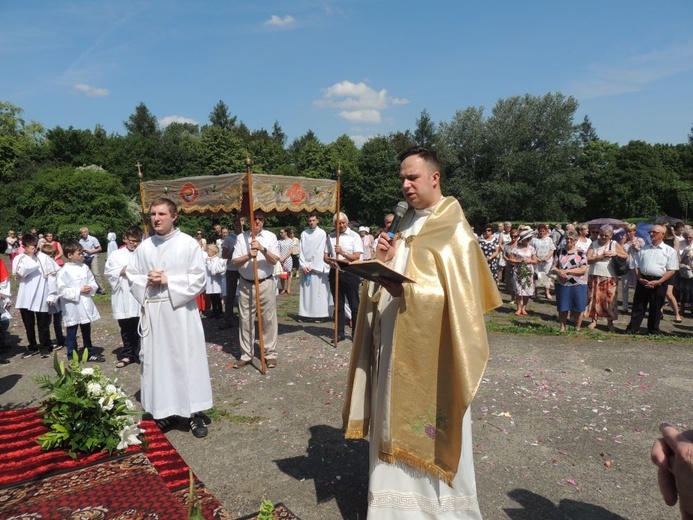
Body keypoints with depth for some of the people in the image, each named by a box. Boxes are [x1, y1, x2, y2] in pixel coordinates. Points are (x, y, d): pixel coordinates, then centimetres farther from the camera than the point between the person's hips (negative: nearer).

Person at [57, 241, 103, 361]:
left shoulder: (84, 267, 2)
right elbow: (62, 291, -16)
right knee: (71, 334, 8)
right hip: (72, 307, -5)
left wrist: (91, 288, -12)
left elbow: (93, 282, 9)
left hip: (85, 304, 5)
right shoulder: (64, 271, -13)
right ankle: (72, 357, 20)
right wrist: (79, 291, -19)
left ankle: (90, 353, 32)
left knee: (87, 331, 19)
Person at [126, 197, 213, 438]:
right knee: (156, 361, 9)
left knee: (188, 360, 1)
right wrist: (147, 281, -8)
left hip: (181, 310, -4)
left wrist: (168, 281, -14)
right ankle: (163, 410, 22)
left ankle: (194, 413, 11)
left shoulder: (188, 244, -4)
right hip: (152, 311, 4)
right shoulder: (144, 247, 7)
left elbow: (198, 279, -7)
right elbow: (131, 276, 12)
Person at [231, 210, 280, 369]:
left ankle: (270, 354, 14)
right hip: (245, 284, 1)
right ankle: (246, 355, 17)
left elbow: (274, 260, -7)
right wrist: (248, 256, -21)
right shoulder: (241, 237, 3)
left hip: (265, 283, -1)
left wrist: (262, 249, -22)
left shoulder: (271, 236, 1)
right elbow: (235, 262, -3)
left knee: (269, 319, 3)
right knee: (246, 320, 7)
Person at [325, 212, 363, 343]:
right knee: (338, 305, 10)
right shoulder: (330, 237, 9)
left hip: (350, 273, -4)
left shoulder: (354, 236, -2)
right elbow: (325, 257, 11)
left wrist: (342, 252, -21)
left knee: (354, 305, 2)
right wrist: (330, 261, -11)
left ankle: (356, 333, 11)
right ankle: (340, 332, 18)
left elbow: (356, 257, -9)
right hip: (335, 272, 4)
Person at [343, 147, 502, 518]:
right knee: (396, 423, 13)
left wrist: (406, 291, -30)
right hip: (395, 345, 7)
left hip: (429, 350, -7)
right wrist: (386, 262, -6)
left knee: (427, 427, 4)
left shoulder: (453, 230, -9)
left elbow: (457, 294, -17)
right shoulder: (406, 224, 13)